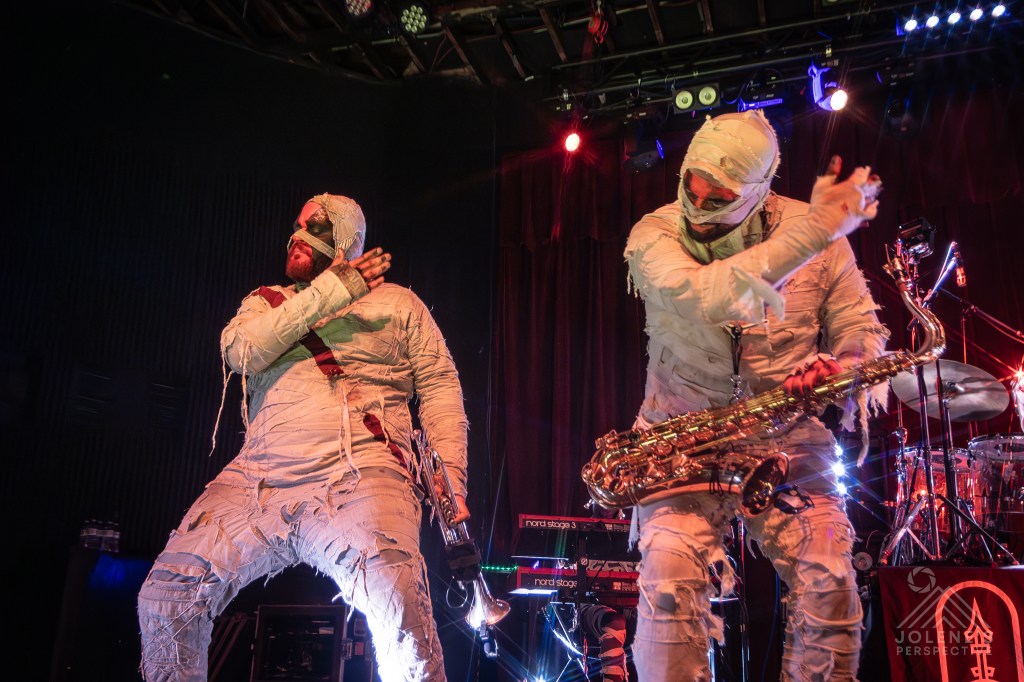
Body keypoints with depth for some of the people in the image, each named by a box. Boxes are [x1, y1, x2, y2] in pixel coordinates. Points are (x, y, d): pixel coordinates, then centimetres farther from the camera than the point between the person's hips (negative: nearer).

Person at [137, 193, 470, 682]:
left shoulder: (397, 302, 16)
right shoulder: (265, 302, 23)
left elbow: (441, 388, 9)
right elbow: (241, 350, 0)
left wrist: (451, 479, -5)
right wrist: (330, 292, -5)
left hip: (357, 476, -3)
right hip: (258, 478, 4)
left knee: (397, 594, -31)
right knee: (164, 596, -9)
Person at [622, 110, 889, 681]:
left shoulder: (809, 226, 0)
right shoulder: (655, 234, -6)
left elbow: (863, 329, 7)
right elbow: (705, 298, -27)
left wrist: (835, 367, -17)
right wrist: (813, 233, -29)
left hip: (788, 438, 2)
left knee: (829, 578, -13)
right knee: (668, 571, -20)